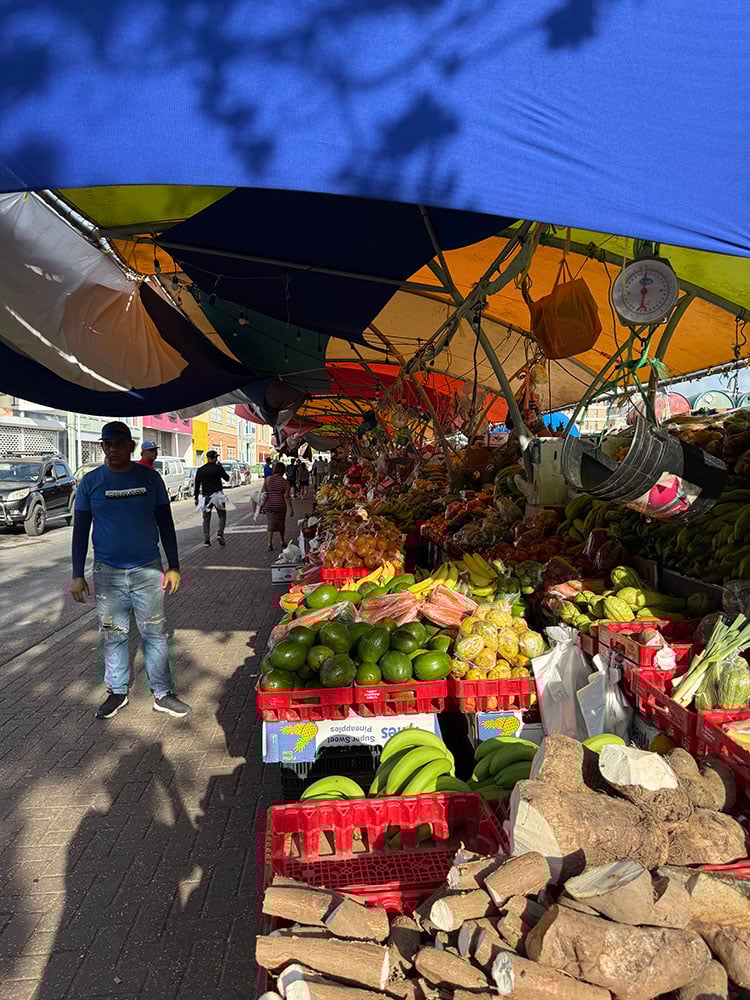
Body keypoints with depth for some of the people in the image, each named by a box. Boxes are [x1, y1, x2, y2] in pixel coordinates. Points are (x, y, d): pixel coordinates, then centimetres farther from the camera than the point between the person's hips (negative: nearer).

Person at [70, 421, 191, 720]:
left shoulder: (149, 477, 1)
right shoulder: (90, 481, 1)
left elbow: (165, 523, 6)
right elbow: (80, 530, 5)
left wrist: (173, 567, 2)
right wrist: (77, 575, 1)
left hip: (148, 570, 0)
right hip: (107, 572, 1)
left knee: (154, 633, 4)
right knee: (113, 635, 9)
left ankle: (162, 694, 13)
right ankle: (117, 691, 25)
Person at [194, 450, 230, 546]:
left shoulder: (200, 470, 5)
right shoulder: (218, 468, -6)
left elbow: (197, 485, 7)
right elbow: (227, 478, 6)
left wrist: (196, 498, 12)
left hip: (206, 497, 3)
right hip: (218, 495, -3)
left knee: (206, 518, 9)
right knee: (222, 516, 7)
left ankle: (206, 539, 3)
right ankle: (220, 534, -13)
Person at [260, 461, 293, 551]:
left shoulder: (267, 479, -1)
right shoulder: (285, 482, -6)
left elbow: (262, 493, -1)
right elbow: (286, 496, -9)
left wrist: (262, 504, 8)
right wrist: (290, 508, -4)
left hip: (269, 505, 1)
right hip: (280, 505, -1)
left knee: (271, 523, 8)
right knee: (281, 523, 16)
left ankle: (270, 543, -4)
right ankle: (283, 541, 33)